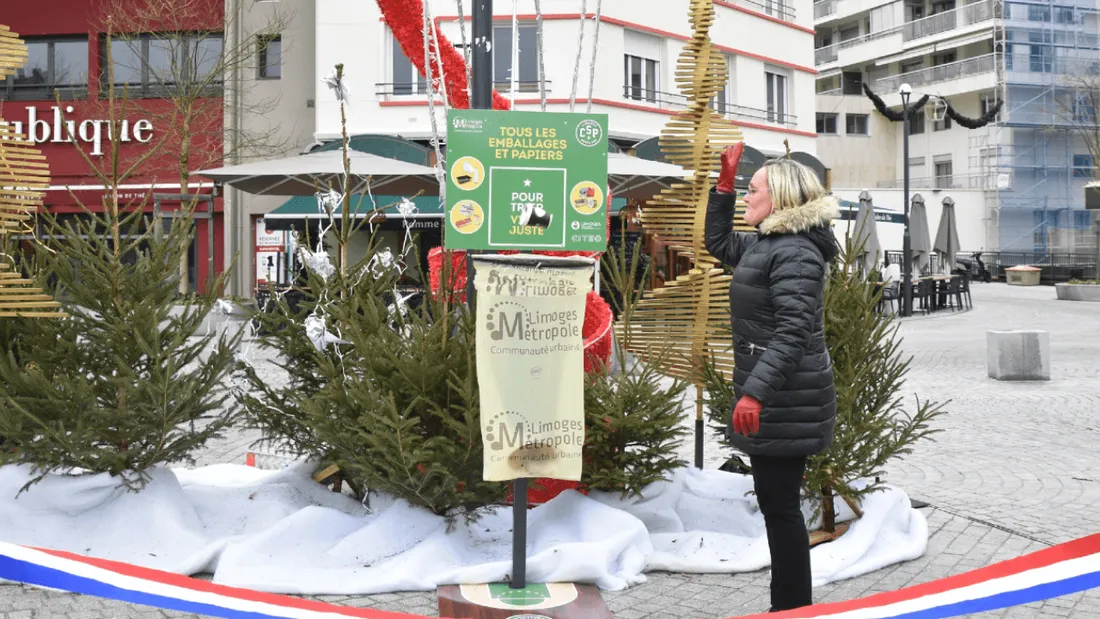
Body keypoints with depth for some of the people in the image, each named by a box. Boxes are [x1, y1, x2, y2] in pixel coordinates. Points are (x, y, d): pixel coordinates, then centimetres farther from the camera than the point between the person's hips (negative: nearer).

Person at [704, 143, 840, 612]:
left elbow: (793, 331, -27)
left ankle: (793, 607, 5)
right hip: (770, 397, 11)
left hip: (785, 401, -11)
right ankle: (788, 605, 25)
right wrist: (723, 184, 23)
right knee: (774, 502, 15)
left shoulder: (795, 253, -18)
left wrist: (755, 392, -34)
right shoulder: (764, 244, 13)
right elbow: (718, 243, 32)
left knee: (779, 506, -5)